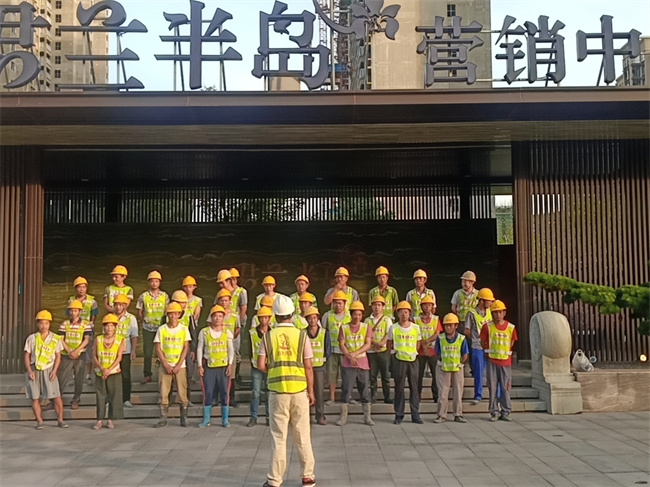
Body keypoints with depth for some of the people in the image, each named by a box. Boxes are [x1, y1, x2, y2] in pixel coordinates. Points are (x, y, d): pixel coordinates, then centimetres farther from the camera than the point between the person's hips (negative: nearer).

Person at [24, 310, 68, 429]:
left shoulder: (55, 339, 1)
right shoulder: (31, 338, 3)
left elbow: (58, 356, 4)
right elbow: (27, 356, 4)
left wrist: (54, 370, -7)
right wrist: (29, 370, -6)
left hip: (48, 370, -1)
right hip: (34, 370, 1)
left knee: (56, 396, -6)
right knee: (35, 397, 2)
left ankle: (60, 420, 5)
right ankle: (39, 421, 12)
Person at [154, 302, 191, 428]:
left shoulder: (184, 329, 2)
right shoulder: (161, 329, 3)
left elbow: (186, 348, -1)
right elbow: (158, 348, 1)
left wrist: (178, 365, -9)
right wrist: (166, 365, -8)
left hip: (180, 366, -1)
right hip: (165, 366, 1)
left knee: (182, 393, -1)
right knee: (163, 392, -1)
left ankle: (184, 418, 8)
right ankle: (163, 419, 7)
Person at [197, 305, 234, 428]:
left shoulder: (227, 332, 4)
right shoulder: (204, 332, 3)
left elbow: (231, 349, 4)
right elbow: (200, 349, 5)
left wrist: (230, 365, -5)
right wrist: (200, 365, -1)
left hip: (224, 366, 0)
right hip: (208, 366, 0)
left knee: (224, 392, 2)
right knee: (208, 393, 2)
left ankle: (225, 419, 10)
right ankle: (206, 419, 13)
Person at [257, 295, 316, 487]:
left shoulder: (268, 337, -2)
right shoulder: (301, 335, -4)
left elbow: (261, 365, -6)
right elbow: (308, 367, -4)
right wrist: (311, 391, 5)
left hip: (277, 390, 0)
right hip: (299, 390, 0)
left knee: (278, 436, 7)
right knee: (302, 435, 10)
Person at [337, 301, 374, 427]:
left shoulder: (366, 327, 6)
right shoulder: (344, 327, 6)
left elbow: (368, 344, -2)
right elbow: (341, 345, 0)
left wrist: (355, 353, -13)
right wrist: (350, 357, -13)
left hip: (363, 363, 1)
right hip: (347, 364, -1)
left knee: (365, 390, 4)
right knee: (346, 390, -1)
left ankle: (367, 417, 12)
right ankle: (343, 417, 6)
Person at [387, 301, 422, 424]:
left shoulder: (416, 328, 5)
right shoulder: (393, 328, 1)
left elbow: (417, 345, 13)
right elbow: (389, 346, 8)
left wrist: (411, 352, 3)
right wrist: (396, 351, 1)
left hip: (413, 360, 2)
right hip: (399, 360, -1)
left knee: (414, 387, 3)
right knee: (399, 388, 3)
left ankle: (415, 415, 9)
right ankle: (399, 415, 10)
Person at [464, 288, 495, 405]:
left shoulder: (490, 312, 7)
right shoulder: (472, 313, -6)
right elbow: (467, 331, -2)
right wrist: (477, 338, 1)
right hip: (477, 347, -4)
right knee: (478, 372, 0)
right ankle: (478, 396, 11)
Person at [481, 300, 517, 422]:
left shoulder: (511, 327, 1)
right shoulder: (487, 327, -3)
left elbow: (511, 343, 13)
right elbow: (483, 342, 6)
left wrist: (504, 352, 10)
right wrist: (490, 352, 9)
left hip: (506, 362, 1)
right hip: (491, 361, -1)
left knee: (505, 388, 4)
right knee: (492, 387, 2)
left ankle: (506, 412, 13)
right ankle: (494, 412, 11)